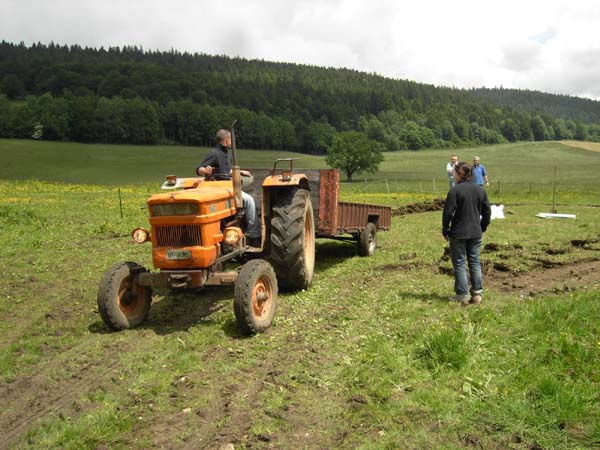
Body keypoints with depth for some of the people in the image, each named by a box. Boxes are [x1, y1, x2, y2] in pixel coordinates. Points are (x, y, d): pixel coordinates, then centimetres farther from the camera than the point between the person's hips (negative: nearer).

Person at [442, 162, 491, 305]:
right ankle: (477, 293, 14)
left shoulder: (455, 190, -13)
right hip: (476, 233, 5)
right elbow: (487, 211, 10)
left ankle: (462, 295, 6)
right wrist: (482, 228, 20)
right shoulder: (480, 190, 6)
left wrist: (445, 230, -2)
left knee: (459, 264, 3)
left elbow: (448, 212, -14)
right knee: (475, 262, 13)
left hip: (458, 234, -5)